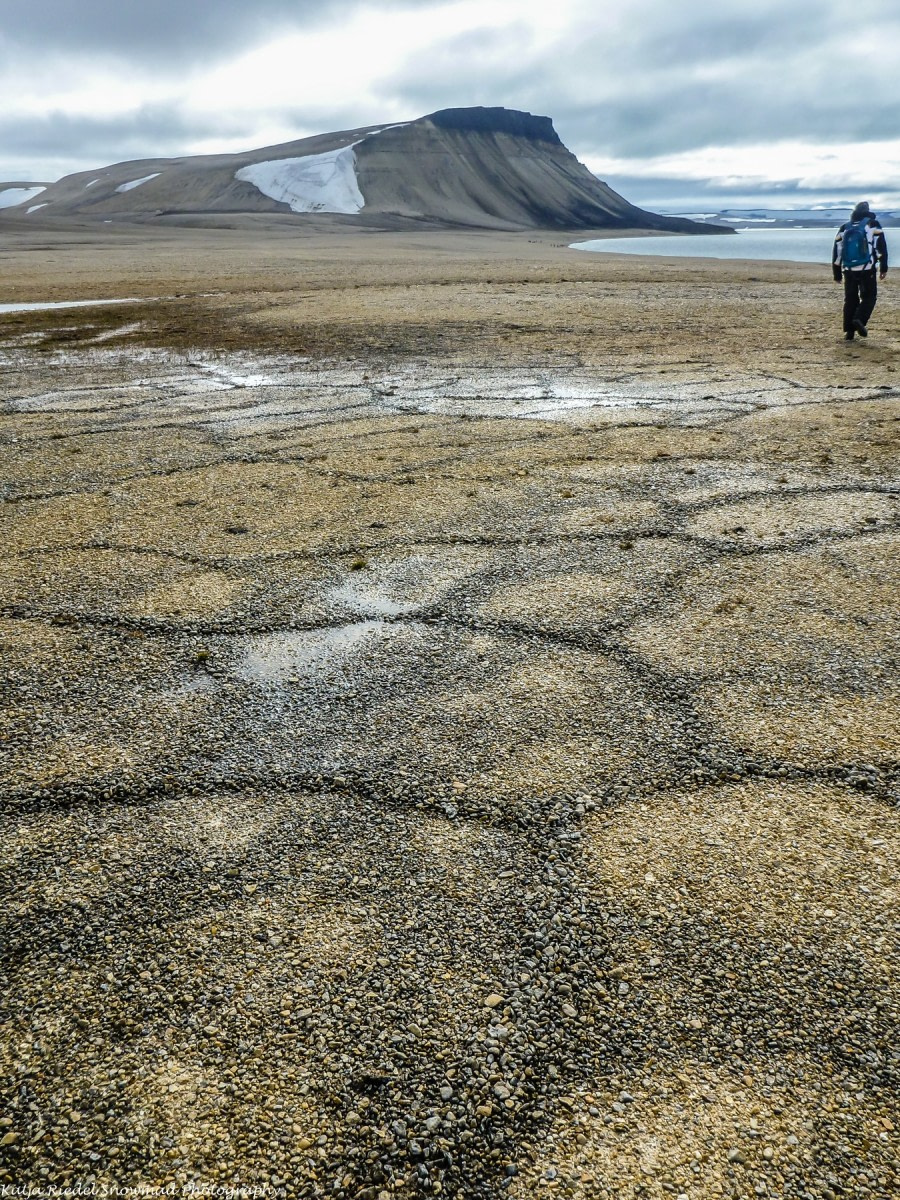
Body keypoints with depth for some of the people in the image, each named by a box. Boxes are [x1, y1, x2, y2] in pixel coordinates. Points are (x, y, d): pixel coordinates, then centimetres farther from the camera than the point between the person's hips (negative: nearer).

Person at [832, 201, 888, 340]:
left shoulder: (844, 227, 13)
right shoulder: (872, 224, 3)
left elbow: (837, 252, 13)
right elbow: (881, 246, -5)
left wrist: (837, 274, 18)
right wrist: (883, 268, 0)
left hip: (848, 270, 3)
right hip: (867, 270, -3)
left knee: (850, 300, 10)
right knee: (869, 297, 7)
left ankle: (848, 331, 5)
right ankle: (860, 319, -19)